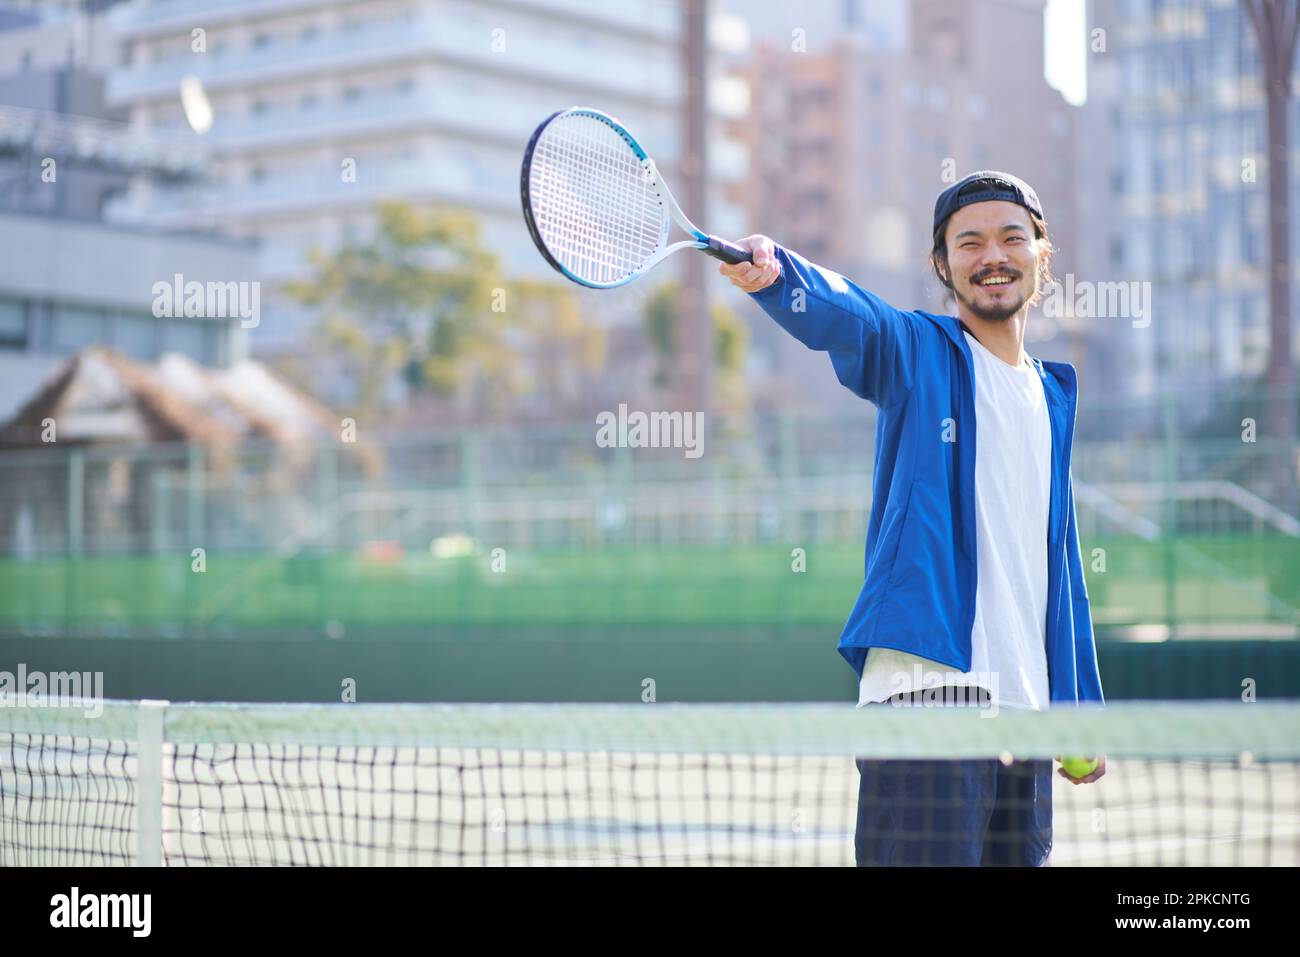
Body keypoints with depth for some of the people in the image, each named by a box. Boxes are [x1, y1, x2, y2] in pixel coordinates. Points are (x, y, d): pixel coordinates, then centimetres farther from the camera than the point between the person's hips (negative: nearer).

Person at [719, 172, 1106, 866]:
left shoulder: (1052, 396, 21)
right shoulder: (915, 351, 4)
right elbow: (838, 311, -20)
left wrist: (1082, 704, 23)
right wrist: (770, 268, -42)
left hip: (1027, 705, 6)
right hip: (924, 687, -6)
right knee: (927, 858, -17)